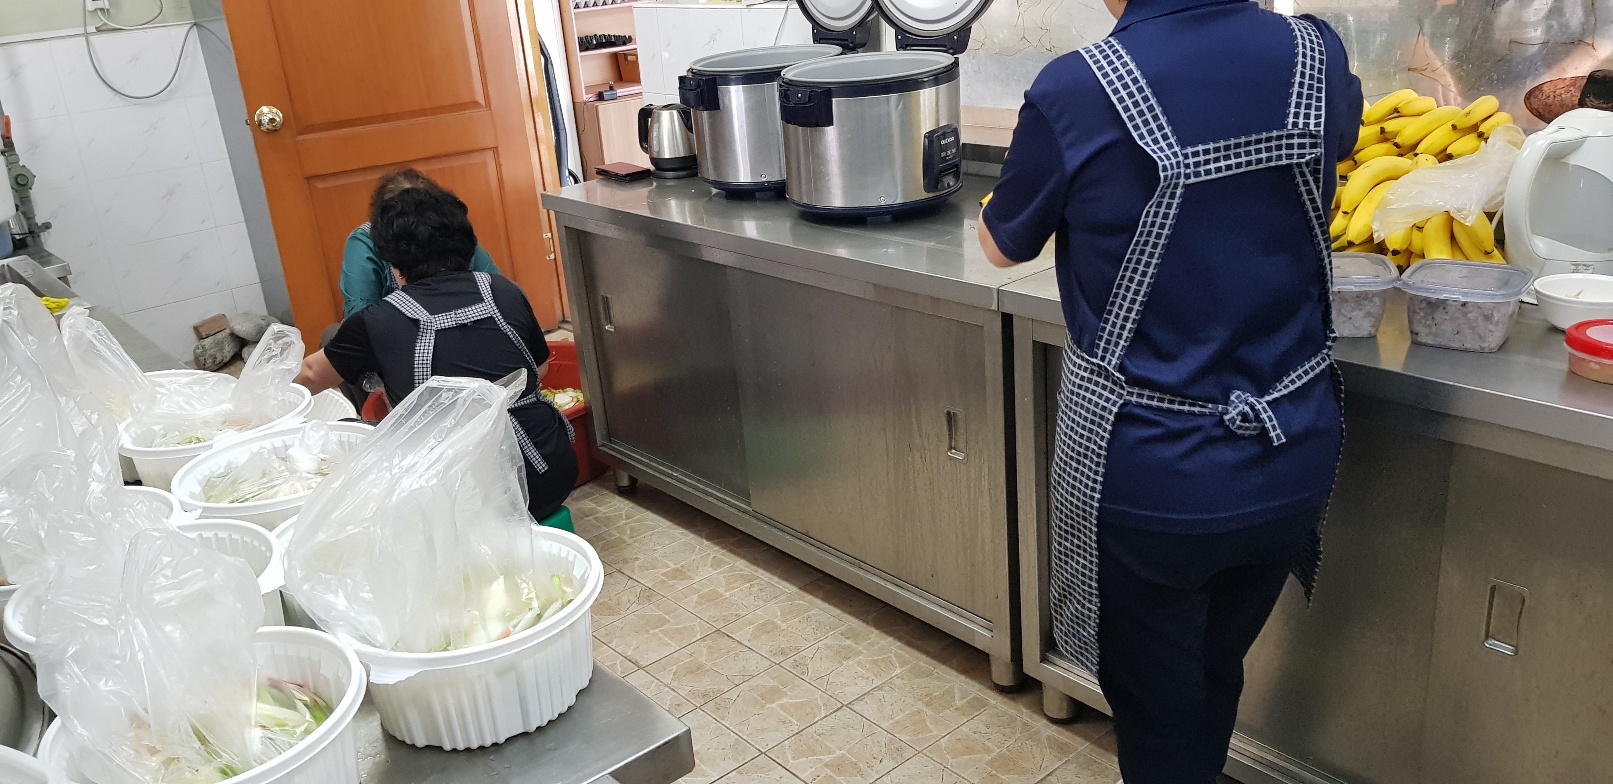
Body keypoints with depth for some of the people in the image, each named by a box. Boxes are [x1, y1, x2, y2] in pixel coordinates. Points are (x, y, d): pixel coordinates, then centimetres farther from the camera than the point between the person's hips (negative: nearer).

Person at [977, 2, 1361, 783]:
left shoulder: (1075, 95, -19)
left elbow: (1003, 248, -1)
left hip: (1152, 483, -4)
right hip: (1292, 467, 5)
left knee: (1159, 717, 17)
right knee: (1216, 676, 26)